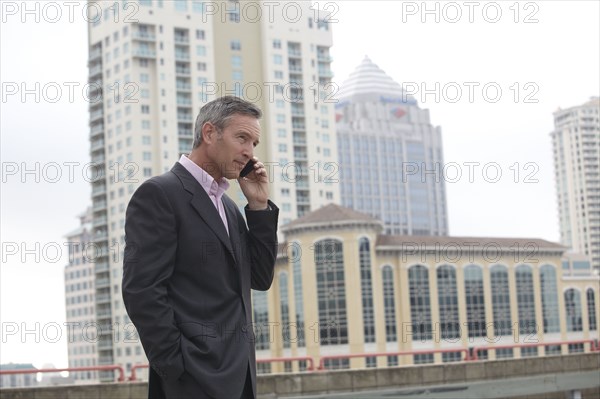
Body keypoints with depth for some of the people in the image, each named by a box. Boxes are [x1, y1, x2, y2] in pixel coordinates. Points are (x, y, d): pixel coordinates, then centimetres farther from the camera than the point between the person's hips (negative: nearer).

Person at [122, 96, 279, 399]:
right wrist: (177, 371, -17)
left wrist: (258, 205, 8)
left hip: (239, 374, 8)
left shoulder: (228, 206, 18)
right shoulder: (159, 194, -7)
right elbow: (142, 291, -14)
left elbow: (260, 279, 16)